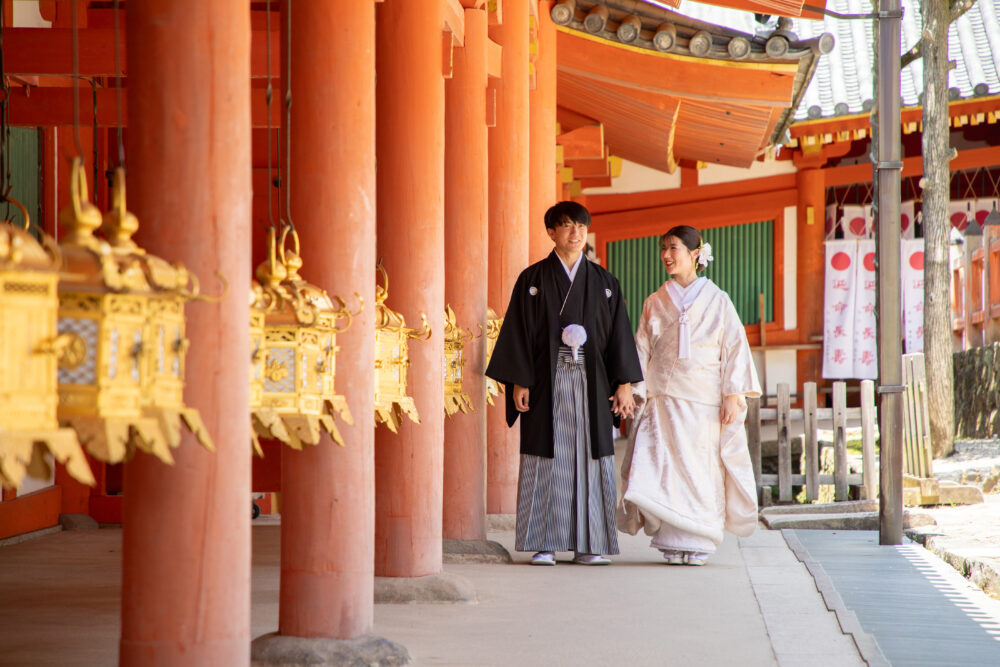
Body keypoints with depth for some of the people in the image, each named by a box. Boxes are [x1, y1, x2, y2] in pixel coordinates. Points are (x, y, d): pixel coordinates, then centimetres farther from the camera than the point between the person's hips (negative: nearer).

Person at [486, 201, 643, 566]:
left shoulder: (603, 282, 10)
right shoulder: (533, 279, 4)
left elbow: (619, 333, 8)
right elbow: (519, 331, 0)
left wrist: (624, 383, 0)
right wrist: (519, 382, -8)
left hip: (591, 381, 2)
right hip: (547, 380, -2)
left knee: (590, 458, 0)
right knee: (546, 460, -3)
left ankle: (587, 545, 5)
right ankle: (544, 545, 1)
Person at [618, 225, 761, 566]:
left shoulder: (717, 301, 4)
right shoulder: (655, 303, 11)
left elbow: (734, 349, 1)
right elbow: (642, 352, 11)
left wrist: (733, 396, -6)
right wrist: (633, 390, 1)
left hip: (704, 402, -2)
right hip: (664, 399, 2)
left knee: (701, 470, -2)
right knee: (665, 469, -9)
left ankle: (698, 543, 5)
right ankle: (674, 542, -5)